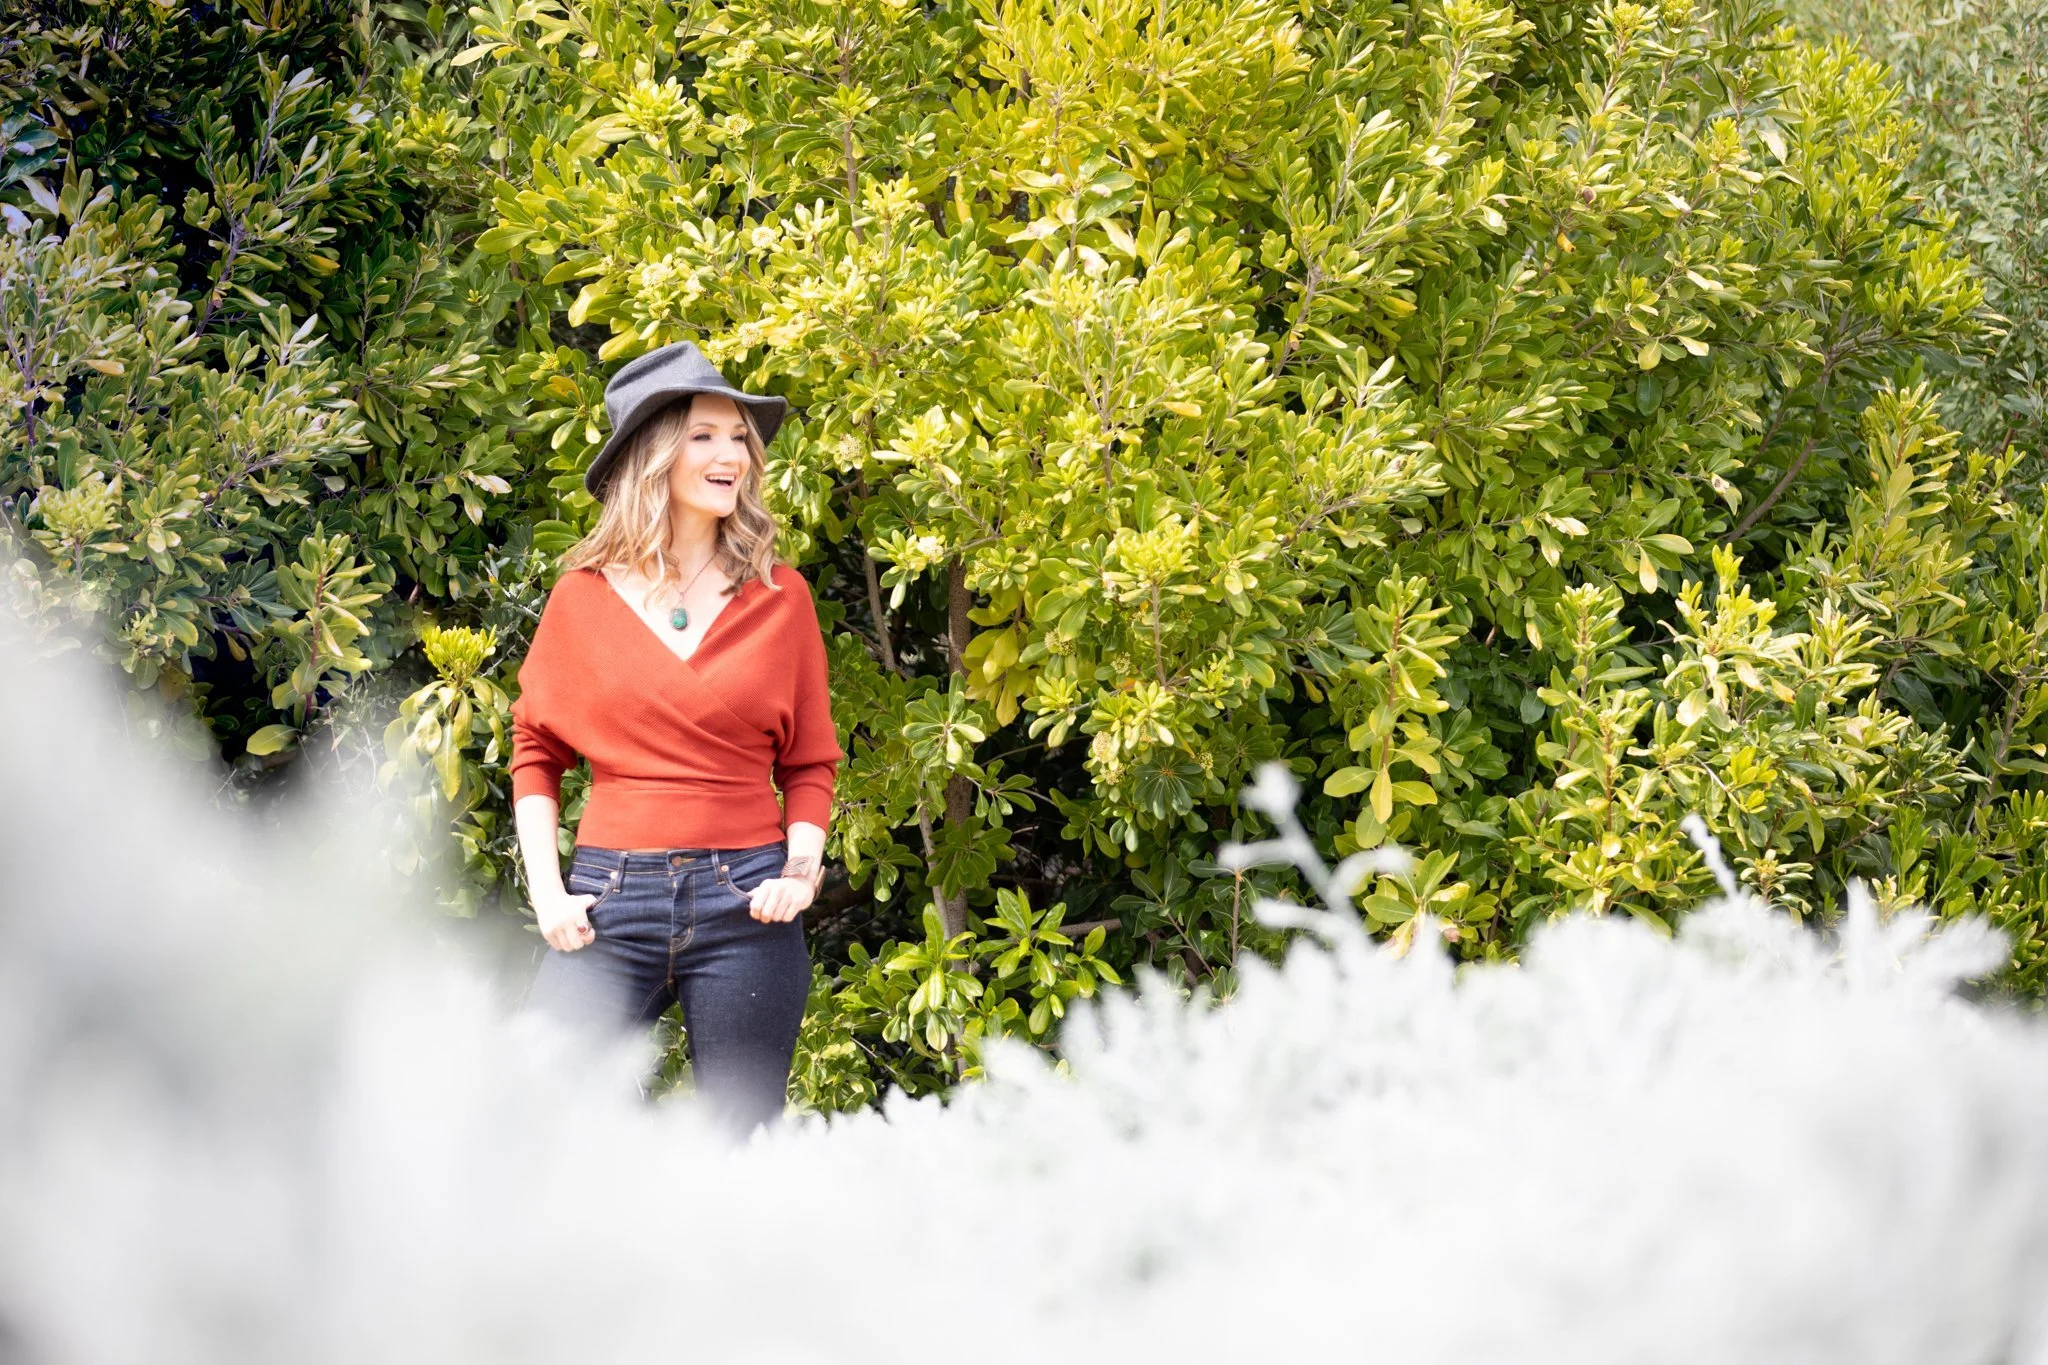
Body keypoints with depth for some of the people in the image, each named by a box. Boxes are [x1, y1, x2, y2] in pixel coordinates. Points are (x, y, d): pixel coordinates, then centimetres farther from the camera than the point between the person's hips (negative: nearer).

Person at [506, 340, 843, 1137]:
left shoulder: (779, 597, 6)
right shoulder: (586, 597, 4)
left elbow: (811, 763, 11)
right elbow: (535, 750, 10)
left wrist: (802, 867, -5)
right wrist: (545, 890, 0)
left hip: (745, 901, 1)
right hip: (613, 900, 0)